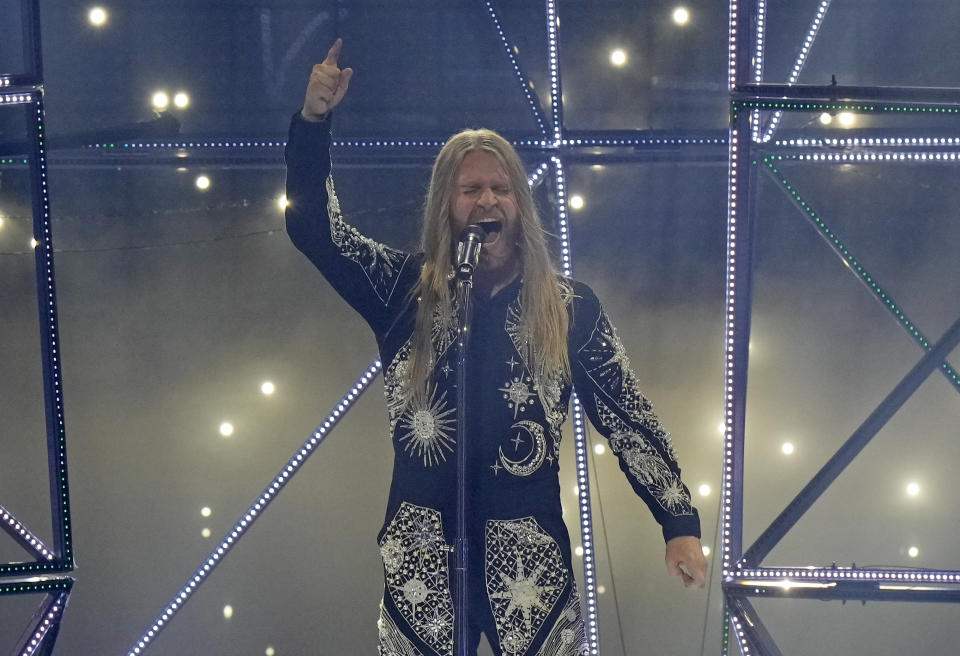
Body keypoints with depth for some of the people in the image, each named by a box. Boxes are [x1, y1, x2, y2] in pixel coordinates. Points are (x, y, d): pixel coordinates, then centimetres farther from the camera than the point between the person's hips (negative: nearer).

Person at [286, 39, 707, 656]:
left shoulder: (568, 306, 5)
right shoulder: (404, 290, 7)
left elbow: (628, 415, 6)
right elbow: (314, 227, -1)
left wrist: (680, 521, 1)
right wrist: (314, 119, -12)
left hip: (530, 548, 0)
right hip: (422, 549, 1)